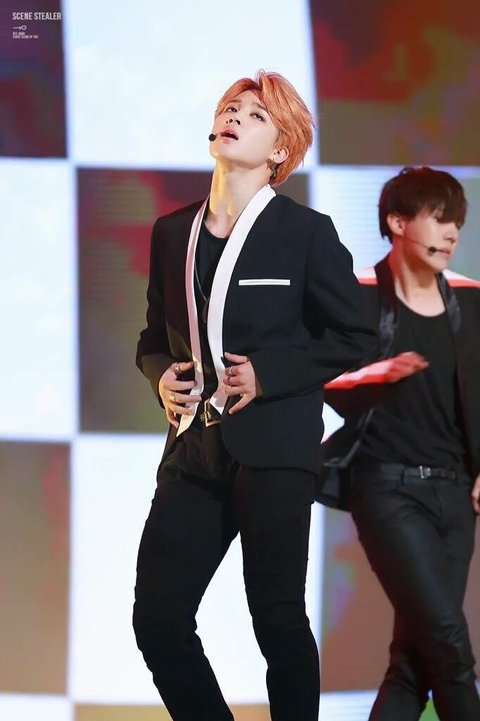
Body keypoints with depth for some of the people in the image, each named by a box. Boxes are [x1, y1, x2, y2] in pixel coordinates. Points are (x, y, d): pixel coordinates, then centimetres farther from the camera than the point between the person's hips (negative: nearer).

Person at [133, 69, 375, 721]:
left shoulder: (306, 232, -1)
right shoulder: (172, 232, 13)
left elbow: (354, 338, 0)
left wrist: (269, 373, -10)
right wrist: (161, 377, 1)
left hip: (275, 447, -5)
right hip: (194, 447, 5)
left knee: (278, 619, -1)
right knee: (158, 618, -1)